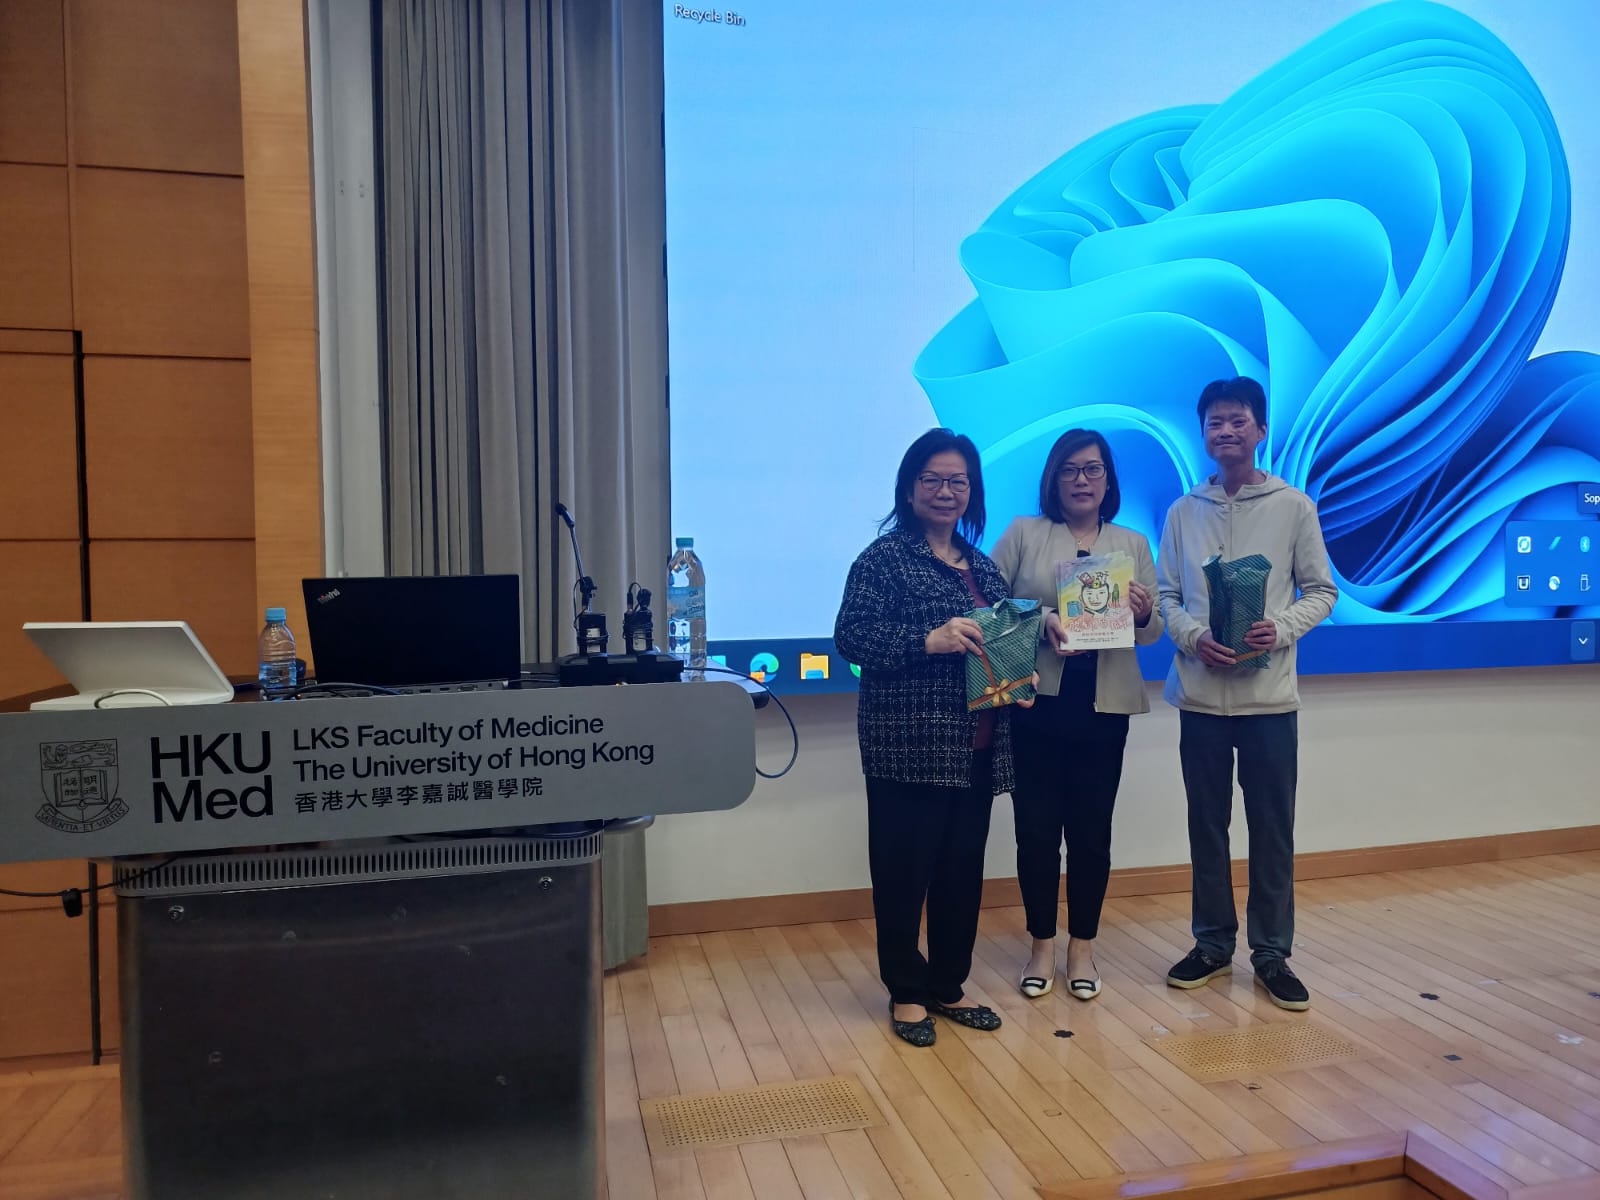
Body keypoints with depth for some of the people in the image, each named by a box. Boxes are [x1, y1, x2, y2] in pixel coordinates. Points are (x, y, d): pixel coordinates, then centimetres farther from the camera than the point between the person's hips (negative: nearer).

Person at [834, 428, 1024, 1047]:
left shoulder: (980, 564, 15)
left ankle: (947, 986, 29)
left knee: (962, 869, 13)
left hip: (973, 746, 7)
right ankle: (907, 993, 20)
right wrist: (929, 640, -25)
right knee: (905, 869, 2)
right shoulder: (886, 556, -6)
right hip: (909, 746, -6)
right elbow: (850, 635, -16)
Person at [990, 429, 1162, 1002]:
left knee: (1091, 829, 8)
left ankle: (1082, 946, 25)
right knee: (1036, 827, 5)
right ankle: (1042, 944, 22)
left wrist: (1143, 613, -13)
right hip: (1034, 704, -1)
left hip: (1102, 709, 2)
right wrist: (1040, 620, -19)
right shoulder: (1023, 533, 5)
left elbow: (1155, 630, 9)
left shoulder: (1133, 544, 11)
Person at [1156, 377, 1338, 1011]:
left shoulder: (1294, 506, 1)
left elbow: (1321, 591, 4)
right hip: (1200, 692, 2)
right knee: (1207, 825, 10)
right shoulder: (1183, 511, 6)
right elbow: (1165, 596, 6)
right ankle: (1212, 943, 24)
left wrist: (1282, 628, -15)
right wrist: (1194, 637, -12)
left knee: (1272, 828, 5)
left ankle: (1272, 952, 19)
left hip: (1270, 694, -1)